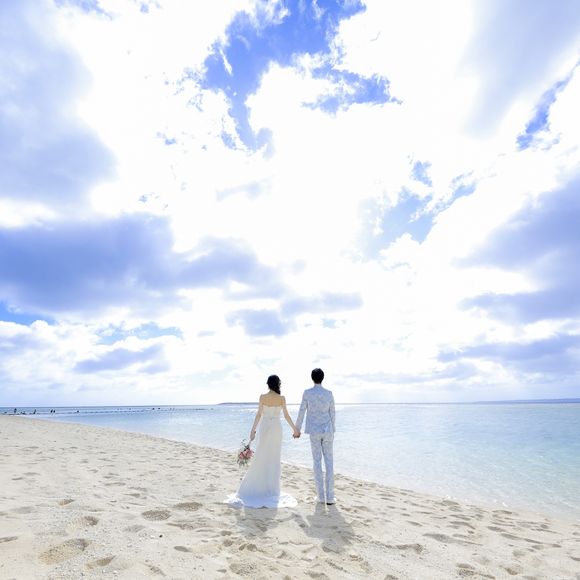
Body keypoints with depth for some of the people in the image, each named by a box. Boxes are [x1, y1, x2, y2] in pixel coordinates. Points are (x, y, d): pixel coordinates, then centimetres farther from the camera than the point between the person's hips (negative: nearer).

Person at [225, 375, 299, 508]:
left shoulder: (263, 397, -6)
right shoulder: (282, 398, -5)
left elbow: (259, 414, -7)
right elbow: (286, 415, -1)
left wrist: (253, 430, -2)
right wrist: (294, 429, 10)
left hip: (264, 427, 0)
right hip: (276, 428, 0)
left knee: (260, 458, 8)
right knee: (274, 459, 8)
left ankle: (252, 489, 13)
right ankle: (271, 490, 13)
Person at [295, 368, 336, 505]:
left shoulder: (307, 393, -10)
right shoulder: (329, 393, -6)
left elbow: (301, 412, -5)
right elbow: (332, 414, 1)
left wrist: (297, 429, 8)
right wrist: (333, 431, 14)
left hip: (314, 432, -1)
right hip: (327, 431, 1)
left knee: (317, 462, 8)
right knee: (329, 462, 7)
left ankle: (321, 496, 13)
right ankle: (330, 497, 8)